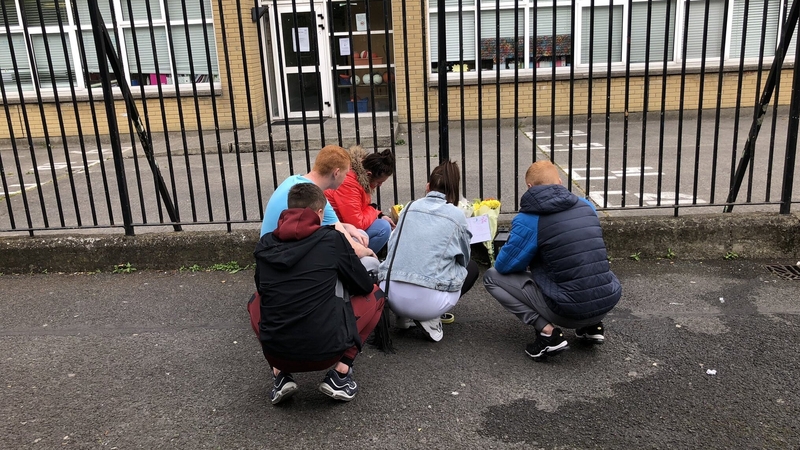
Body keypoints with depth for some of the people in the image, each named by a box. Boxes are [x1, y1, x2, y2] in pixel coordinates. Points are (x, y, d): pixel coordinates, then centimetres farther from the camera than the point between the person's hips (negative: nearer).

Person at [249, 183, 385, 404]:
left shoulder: (265, 244, 7)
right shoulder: (332, 238, -2)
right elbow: (365, 286, 10)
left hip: (275, 352, 3)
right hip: (326, 351, -3)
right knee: (375, 295, 20)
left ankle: (280, 374, 16)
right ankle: (340, 373, 8)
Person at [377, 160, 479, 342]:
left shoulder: (410, 207, 10)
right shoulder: (456, 215, 3)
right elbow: (463, 259, 16)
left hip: (392, 295, 4)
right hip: (428, 300, -4)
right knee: (471, 268, 24)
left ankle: (405, 316, 15)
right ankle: (430, 318, 6)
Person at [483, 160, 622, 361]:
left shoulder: (528, 220, -10)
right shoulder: (587, 206, 7)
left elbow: (504, 266, -3)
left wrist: (529, 257, 20)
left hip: (568, 311, -6)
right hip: (609, 301, 6)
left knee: (492, 276, 7)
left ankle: (547, 332, -3)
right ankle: (592, 325, 20)